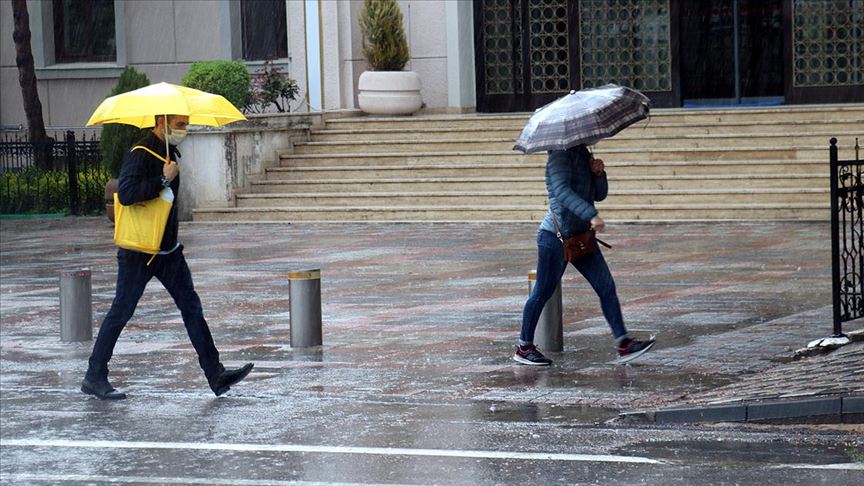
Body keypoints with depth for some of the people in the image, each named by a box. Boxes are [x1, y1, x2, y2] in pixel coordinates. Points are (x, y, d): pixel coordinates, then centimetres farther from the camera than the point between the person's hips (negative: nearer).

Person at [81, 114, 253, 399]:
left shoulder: (169, 152, 12)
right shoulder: (140, 154, -16)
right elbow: (126, 194, -30)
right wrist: (163, 180, -26)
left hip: (168, 251, 8)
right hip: (138, 253, -8)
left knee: (191, 307, 2)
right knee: (120, 313, 0)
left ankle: (216, 376, 1)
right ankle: (94, 378, 11)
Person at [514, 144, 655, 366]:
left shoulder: (585, 156, 14)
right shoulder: (560, 156, -13)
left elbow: (600, 195, 16)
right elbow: (562, 191, -28)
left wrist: (599, 173, -5)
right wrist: (591, 215, -38)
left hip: (581, 236, 8)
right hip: (556, 237, -8)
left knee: (606, 287, 1)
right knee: (543, 292, 0)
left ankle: (623, 343, 0)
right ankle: (523, 348, 11)